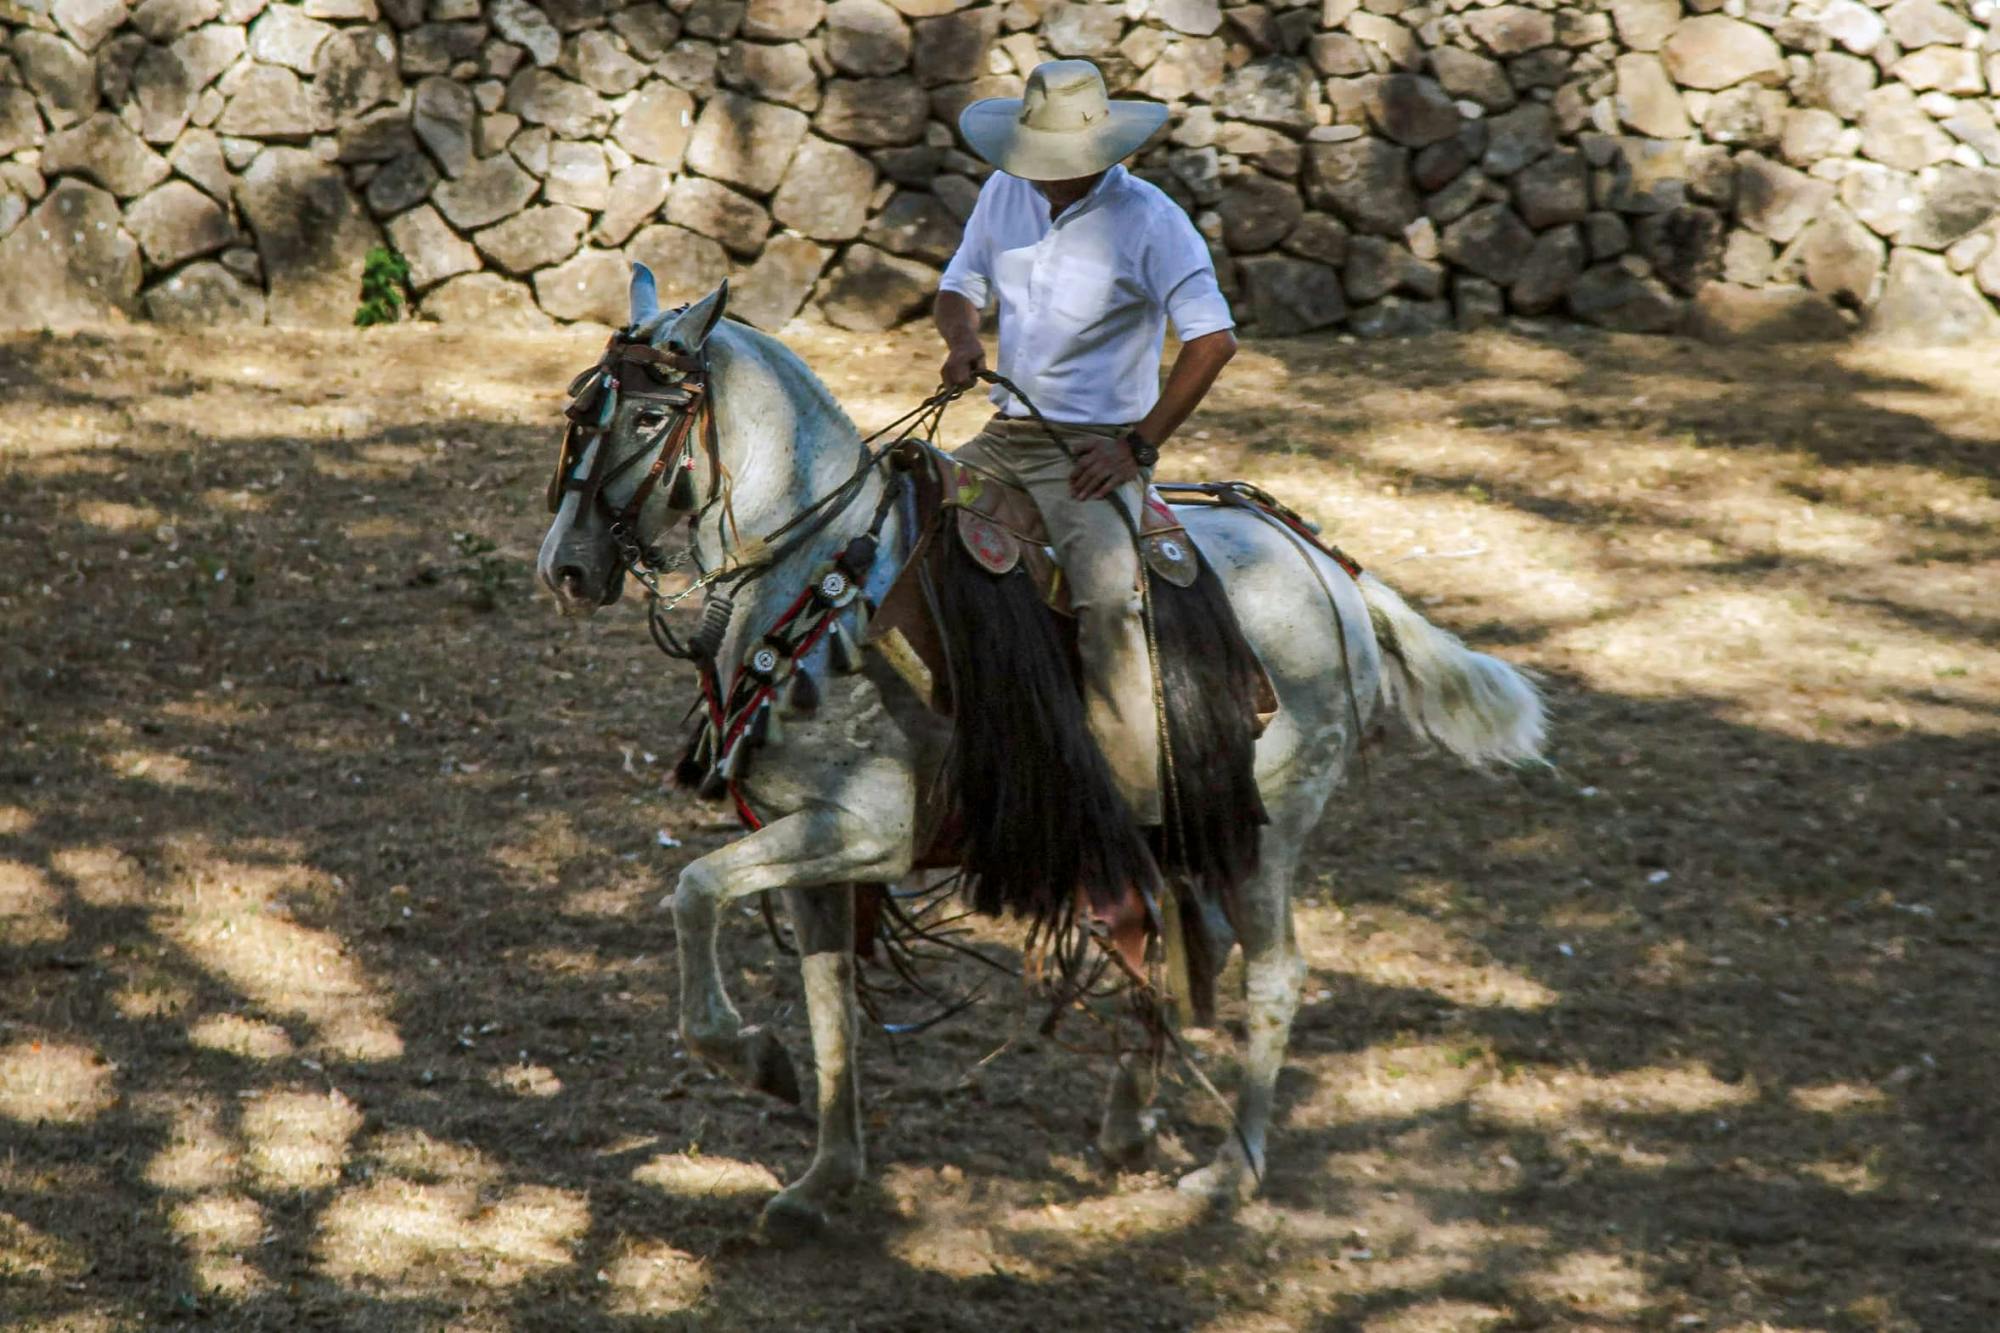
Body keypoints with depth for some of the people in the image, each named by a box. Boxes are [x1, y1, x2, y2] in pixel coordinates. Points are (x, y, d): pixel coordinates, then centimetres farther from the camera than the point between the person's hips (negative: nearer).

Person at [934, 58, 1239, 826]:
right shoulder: (1005, 194, 5)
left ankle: (1136, 810, -29)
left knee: (1106, 596, -29)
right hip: (1004, 438, 7)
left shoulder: (1148, 220, -12)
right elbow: (960, 287, 18)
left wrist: (1139, 447, -19)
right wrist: (961, 339, -7)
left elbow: (1213, 339, -17)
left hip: (1093, 450, -7)